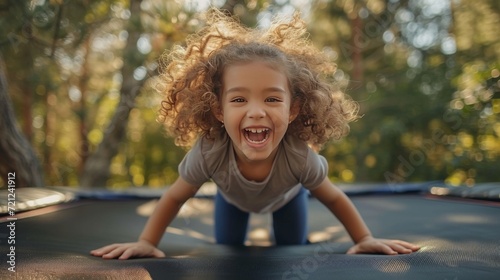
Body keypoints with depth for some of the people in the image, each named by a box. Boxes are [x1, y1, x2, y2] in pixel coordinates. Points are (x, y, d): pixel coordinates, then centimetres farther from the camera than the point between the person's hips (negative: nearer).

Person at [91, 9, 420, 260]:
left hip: (287, 198, 0)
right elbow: (174, 197, -25)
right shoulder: (208, 152, -46)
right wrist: (146, 243, -24)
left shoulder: (299, 156, -46)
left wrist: (366, 240, -19)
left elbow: (334, 198, -23)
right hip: (233, 199, 0)